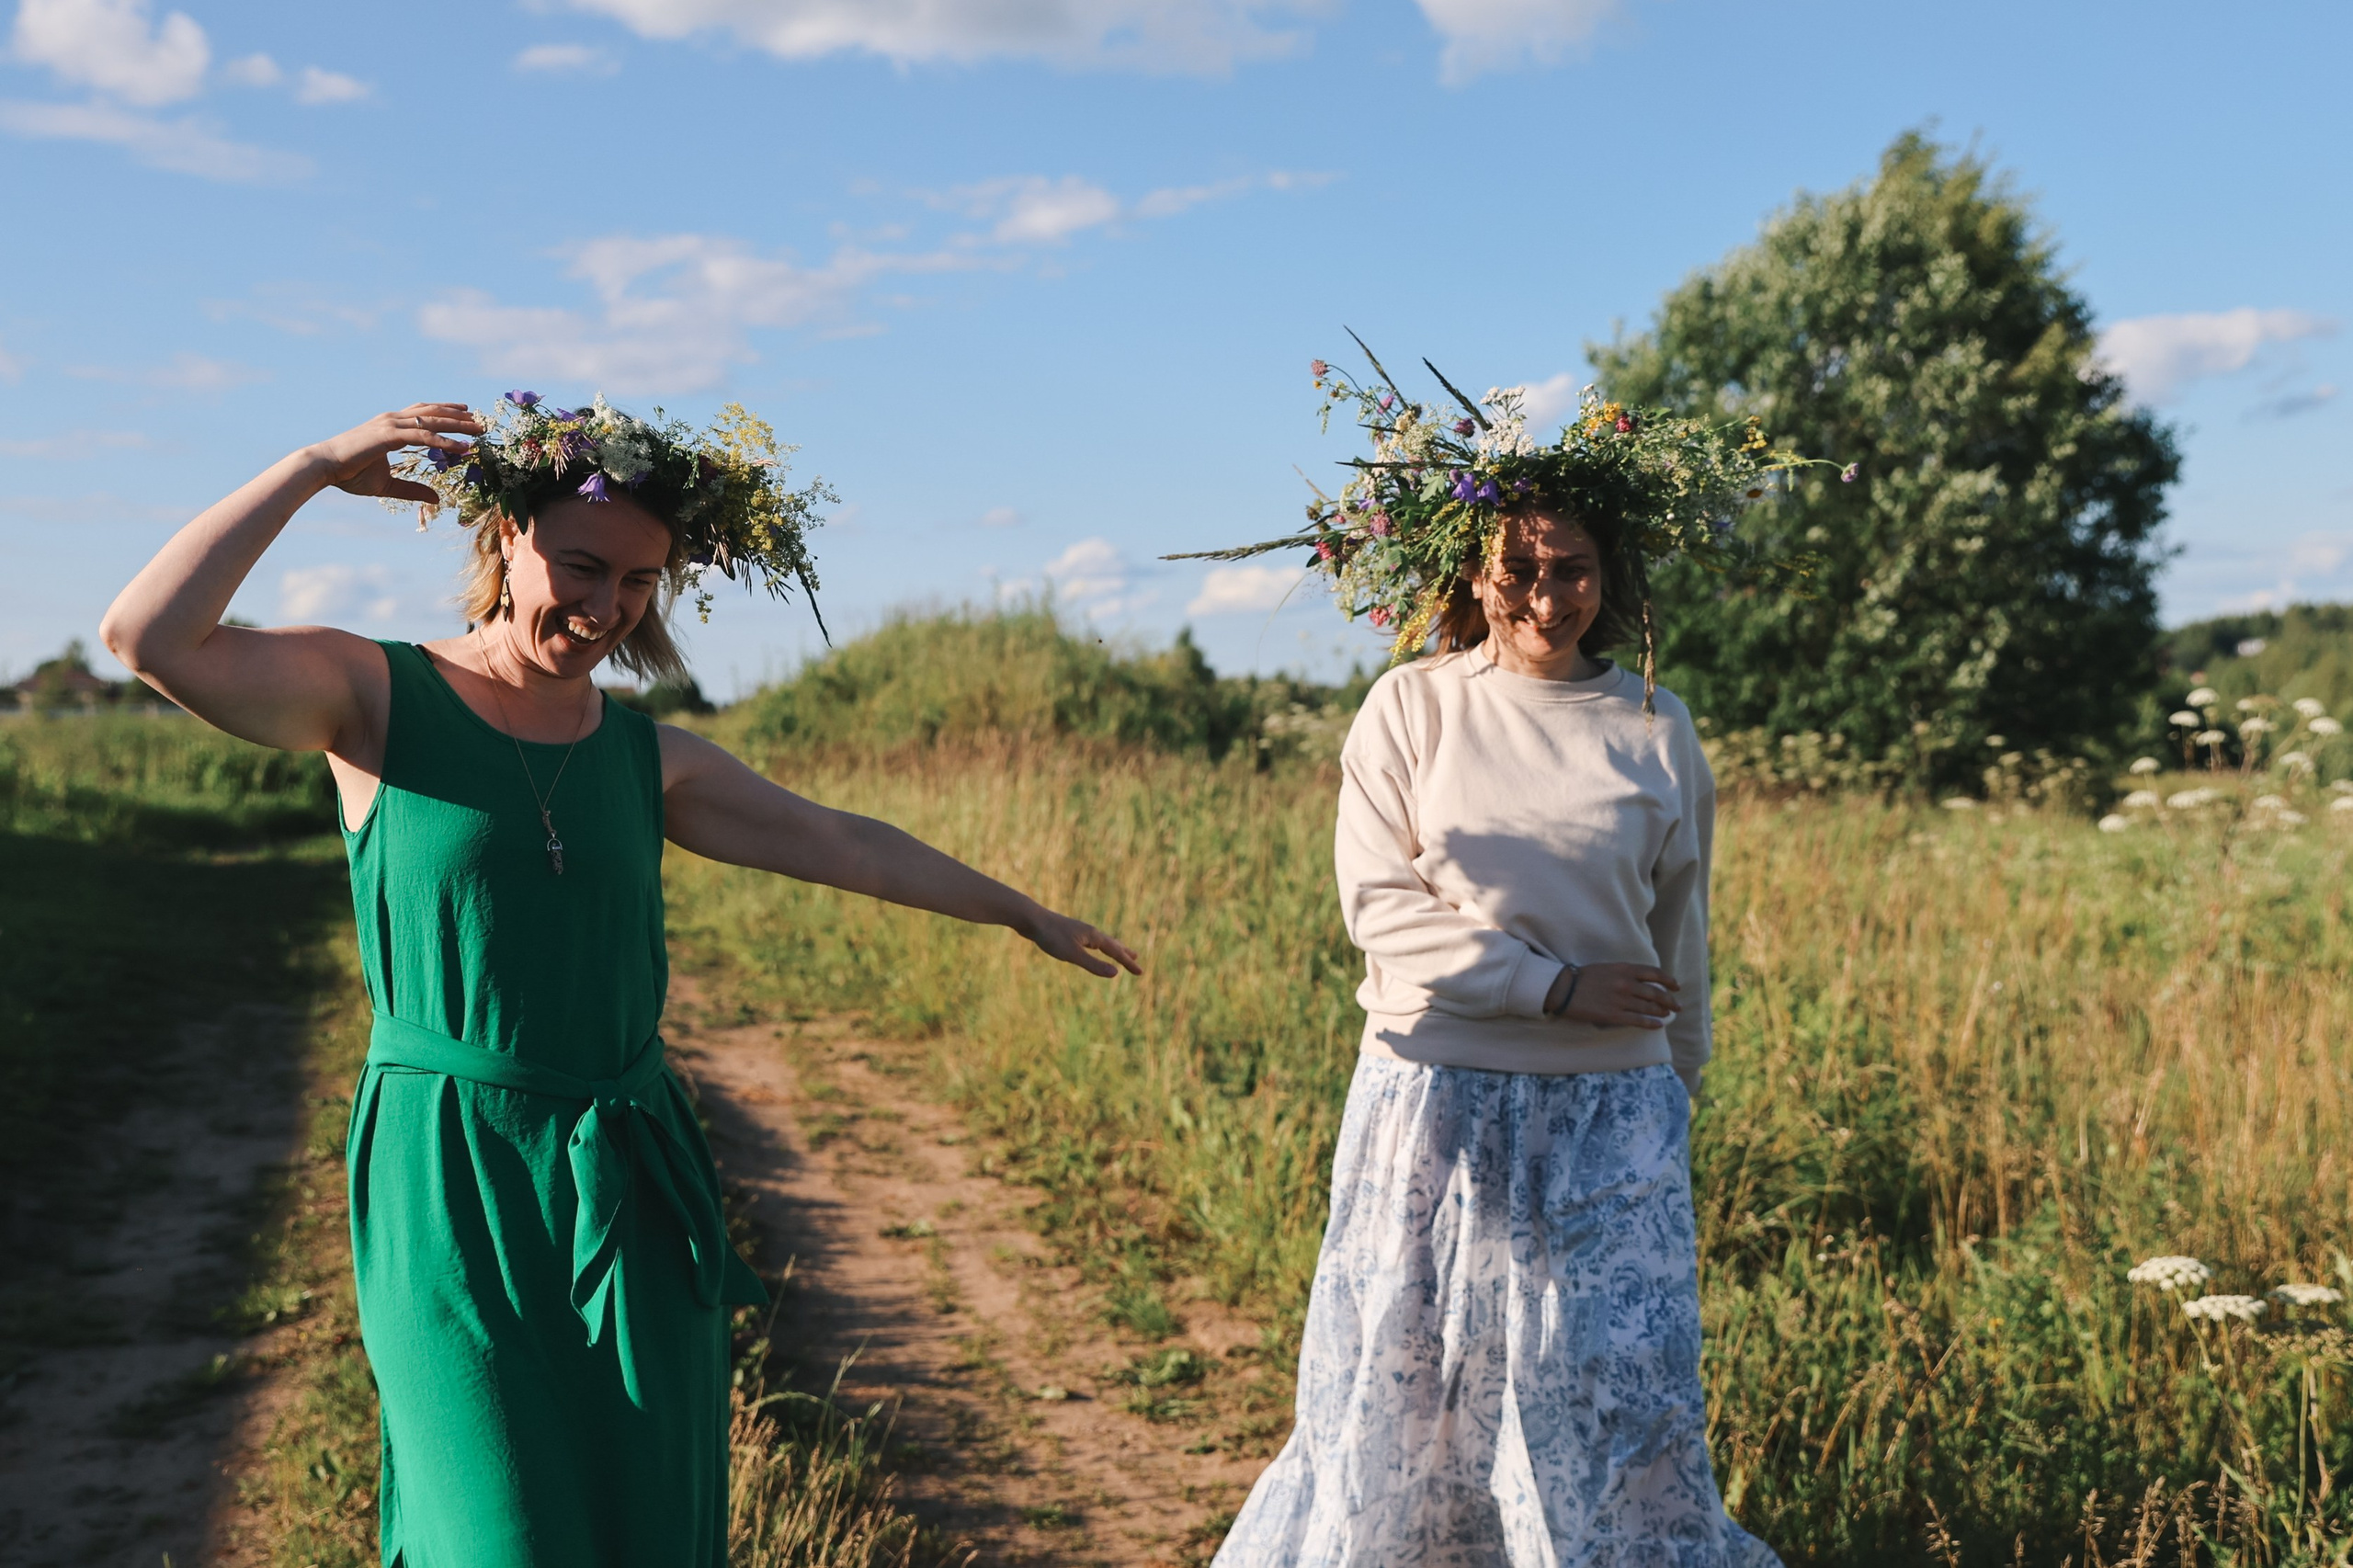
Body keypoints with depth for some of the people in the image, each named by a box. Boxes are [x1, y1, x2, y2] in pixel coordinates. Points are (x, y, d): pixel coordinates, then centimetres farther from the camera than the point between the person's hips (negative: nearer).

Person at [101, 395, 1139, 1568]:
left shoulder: (650, 759, 11)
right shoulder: (377, 697, 0)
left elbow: (843, 844, 20)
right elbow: (149, 638, -14)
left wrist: (1023, 913, 27)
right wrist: (315, 467, -14)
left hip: (632, 1196, 4)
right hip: (455, 1182, -4)